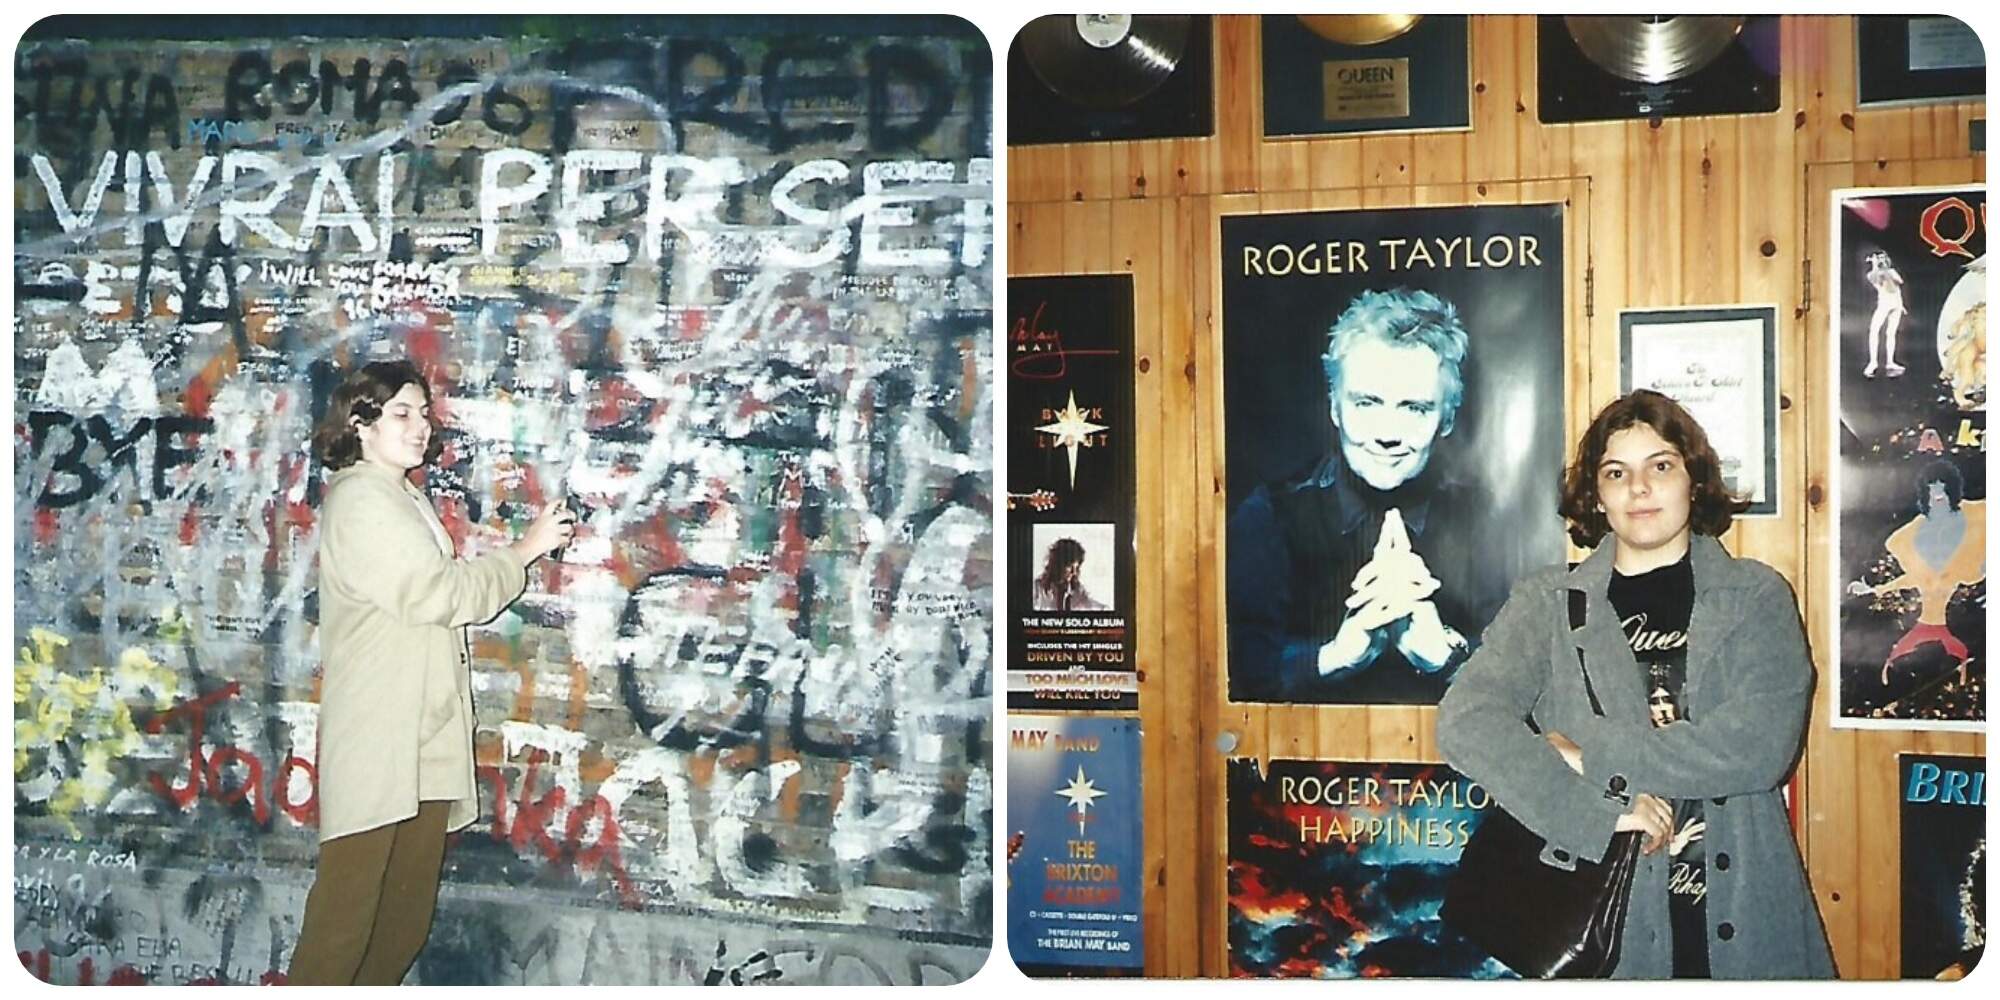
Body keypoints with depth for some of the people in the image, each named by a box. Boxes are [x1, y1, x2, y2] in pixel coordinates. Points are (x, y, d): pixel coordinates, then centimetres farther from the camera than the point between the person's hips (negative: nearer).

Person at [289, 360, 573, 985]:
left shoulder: (407, 501, 22)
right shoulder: (360, 499, -8)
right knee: (343, 927, -8)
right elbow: (436, 594, -15)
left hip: (425, 743, 9)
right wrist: (526, 550, -8)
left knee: (405, 927, 10)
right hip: (373, 744, -9)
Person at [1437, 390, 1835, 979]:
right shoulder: (1547, 603, 3)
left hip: (1741, 913, 1)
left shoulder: (1757, 598, 4)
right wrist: (1600, 809, -20)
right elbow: (1466, 721, -12)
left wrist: (1593, 759, -13)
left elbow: (1761, 744, -11)